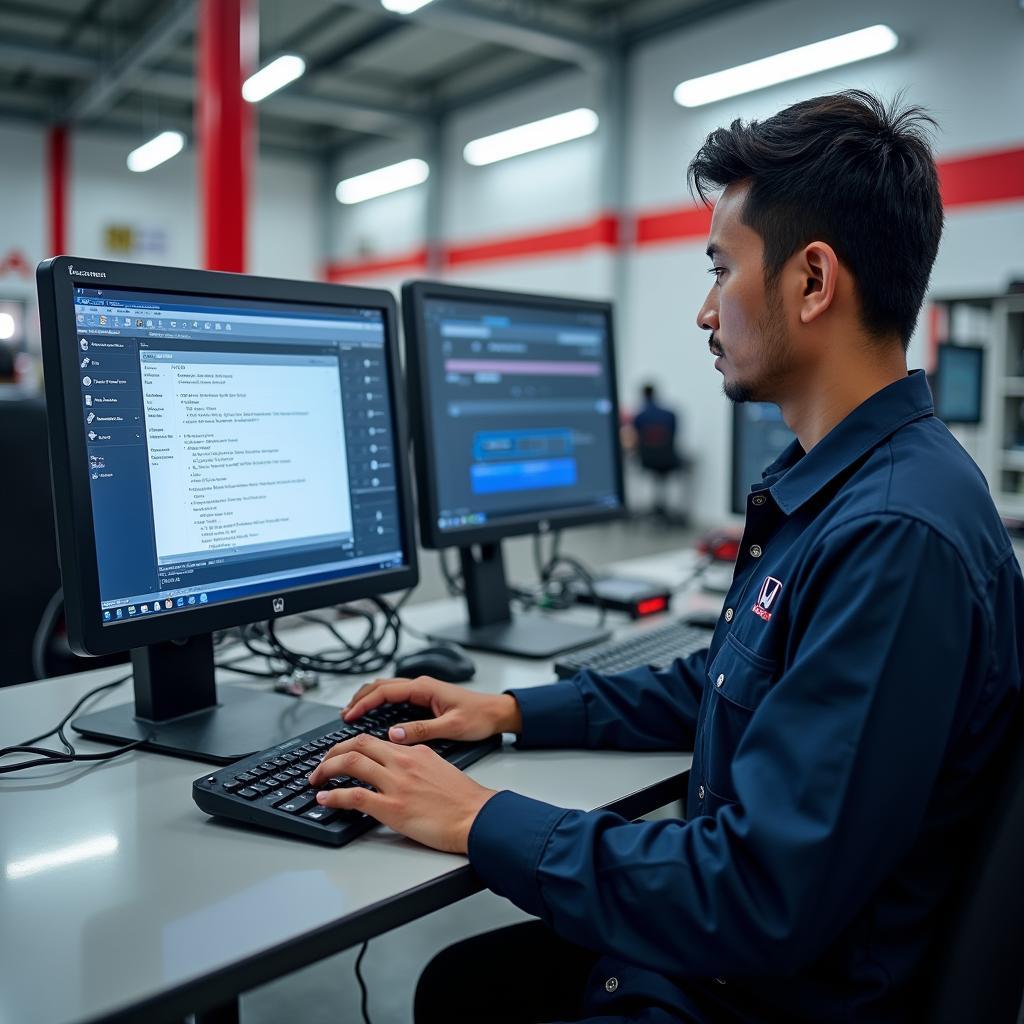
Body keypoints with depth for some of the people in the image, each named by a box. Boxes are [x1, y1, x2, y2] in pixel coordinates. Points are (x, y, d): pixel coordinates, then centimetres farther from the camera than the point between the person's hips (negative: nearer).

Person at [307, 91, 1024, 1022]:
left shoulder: (899, 536, -30)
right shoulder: (827, 487, 4)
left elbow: (758, 906, -31)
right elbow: (715, 689, 15)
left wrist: (485, 822, -20)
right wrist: (514, 712, 9)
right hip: (705, 939, 8)